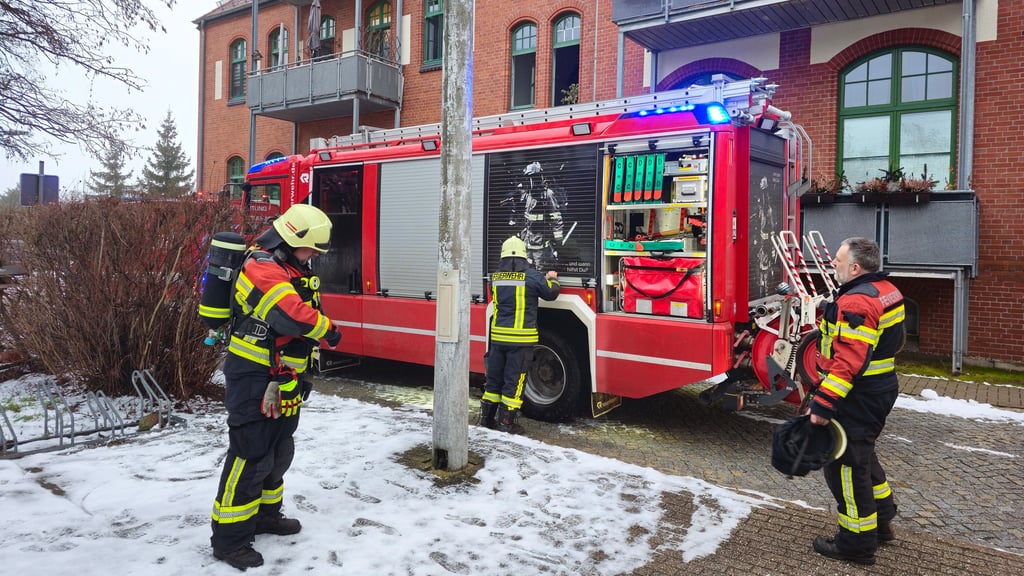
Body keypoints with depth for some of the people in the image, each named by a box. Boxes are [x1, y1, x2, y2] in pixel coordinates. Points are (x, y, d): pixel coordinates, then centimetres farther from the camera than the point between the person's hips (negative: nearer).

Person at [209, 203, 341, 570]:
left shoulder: (295, 271, 11)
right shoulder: (262, 269, -21)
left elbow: (311, 306, 5)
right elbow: (294, 316, -36)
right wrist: (327, 331, -16)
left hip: (283, 379, 10)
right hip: (253, 378, -10)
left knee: (279, 450, 20)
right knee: (252, 455, -6)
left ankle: (264, 513, 37)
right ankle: (229, 537, 6)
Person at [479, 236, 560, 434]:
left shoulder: (495, 277, 4)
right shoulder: (531, 276, -9)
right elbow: (551, 293, 1)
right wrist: (552, 278, 23)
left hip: (498, 336, 4)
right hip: (521, 338, -4)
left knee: (494, 376, 15)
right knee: (514, 380, 3)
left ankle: (487, 417, 22)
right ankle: (506, 422, 6)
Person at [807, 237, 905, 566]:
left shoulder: (856, 303, -25)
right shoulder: (887, 291, 8)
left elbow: (848, 363, -31)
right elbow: (895, 341, 19)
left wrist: (822, 404, -29)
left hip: (857, 399, -10)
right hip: (880, 390, 11)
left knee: (846, 466, 1)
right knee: (862, 456, 26)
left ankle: (857, 544, 13)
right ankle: (882, 522, 39)